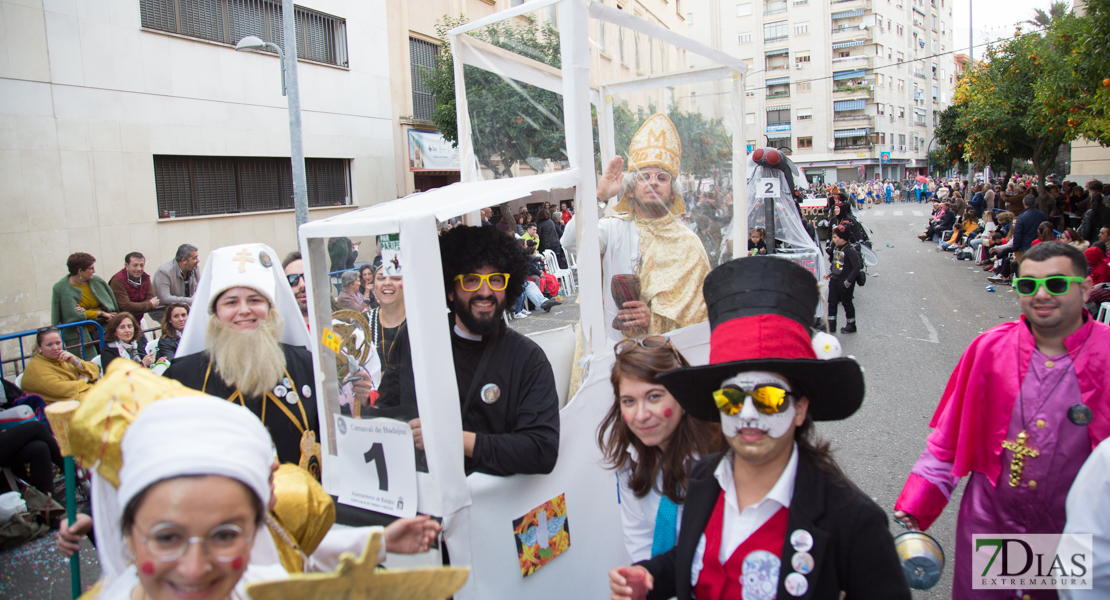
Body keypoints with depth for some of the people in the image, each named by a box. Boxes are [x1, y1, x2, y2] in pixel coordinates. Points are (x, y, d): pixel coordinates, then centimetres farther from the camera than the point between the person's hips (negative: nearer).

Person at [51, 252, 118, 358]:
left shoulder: (97, 281, 3)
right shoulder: (61, 288, -8)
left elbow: (110, 306, 3)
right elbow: (73, 315, -16)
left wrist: (87, 312, -13)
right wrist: (100, 313, -8)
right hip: (80, 336, -3)